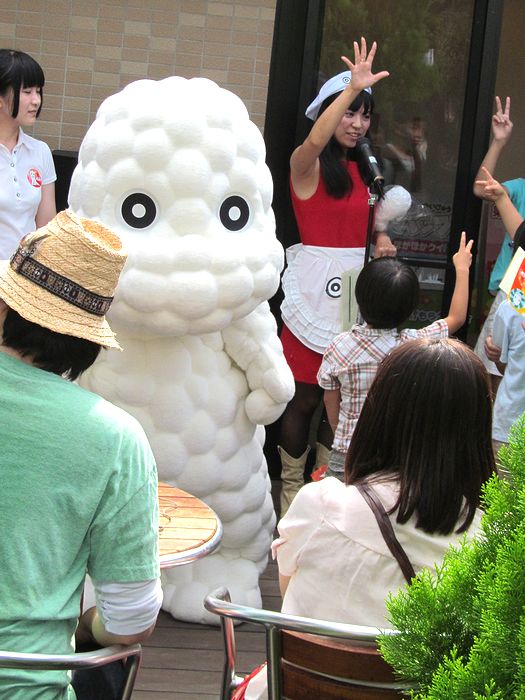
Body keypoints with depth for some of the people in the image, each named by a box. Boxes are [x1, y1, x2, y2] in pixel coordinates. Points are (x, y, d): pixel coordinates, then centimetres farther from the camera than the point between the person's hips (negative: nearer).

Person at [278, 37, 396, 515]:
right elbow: (315, 140, -30)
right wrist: (353, 87, -35)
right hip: (314, 291, -6)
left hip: (354, 288, 6)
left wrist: (383, 241, 3)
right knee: (305, 396, 0)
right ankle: (291, 487, 15)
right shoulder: (307, 165, -7)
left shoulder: (363, 168, 15)